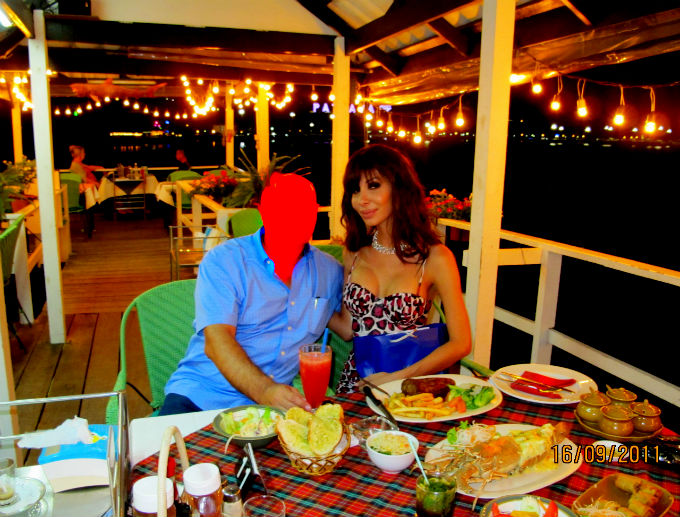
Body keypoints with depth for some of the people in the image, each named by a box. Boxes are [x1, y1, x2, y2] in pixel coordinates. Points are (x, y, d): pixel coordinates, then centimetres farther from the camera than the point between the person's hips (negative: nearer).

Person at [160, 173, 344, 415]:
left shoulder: (329, 270, 11)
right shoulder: (222, 261, -4)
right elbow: (216, 343, -16)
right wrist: (264, 390, -32)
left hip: (275, 397, 4)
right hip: (200, 394, -4)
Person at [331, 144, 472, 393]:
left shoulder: (435, 258, -7)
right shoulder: (354, 253, 7)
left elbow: (460, 343, -6)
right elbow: (348, 328, 10)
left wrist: (396, 378, -12)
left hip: (407, 383, -3)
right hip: (356, 382, 3)